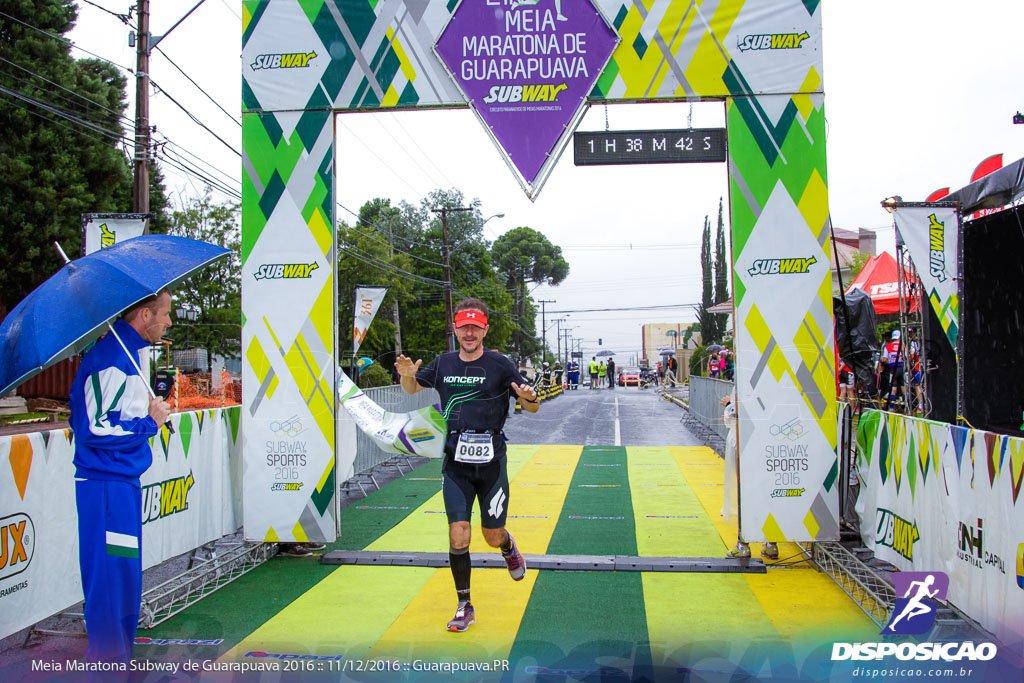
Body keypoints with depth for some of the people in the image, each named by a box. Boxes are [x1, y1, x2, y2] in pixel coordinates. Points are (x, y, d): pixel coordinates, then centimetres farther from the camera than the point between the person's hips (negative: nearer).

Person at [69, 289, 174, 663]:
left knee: (125, 576, 17)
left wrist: (150, 410, 9)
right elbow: (95, 429, -22)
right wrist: (150, 422, -13)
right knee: (111, 577, -4)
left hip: (122, 482, 10)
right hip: (106, 488, -10)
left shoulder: (124, 351, 15)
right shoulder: (111, 359, -17)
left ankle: (116, 659, 30)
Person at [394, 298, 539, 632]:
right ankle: (464, 607, 14)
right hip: (455, 465, 2)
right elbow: (412, 388, 19)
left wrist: (530, 398, -24)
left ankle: (509, 547, 45)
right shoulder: (443, 364, 4)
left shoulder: (499, 364, -5)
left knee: (493, 537, 7)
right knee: (458, 537, -4)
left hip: (491, 463, -2)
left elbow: (532, 408, 0)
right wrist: (407, 375, -4)